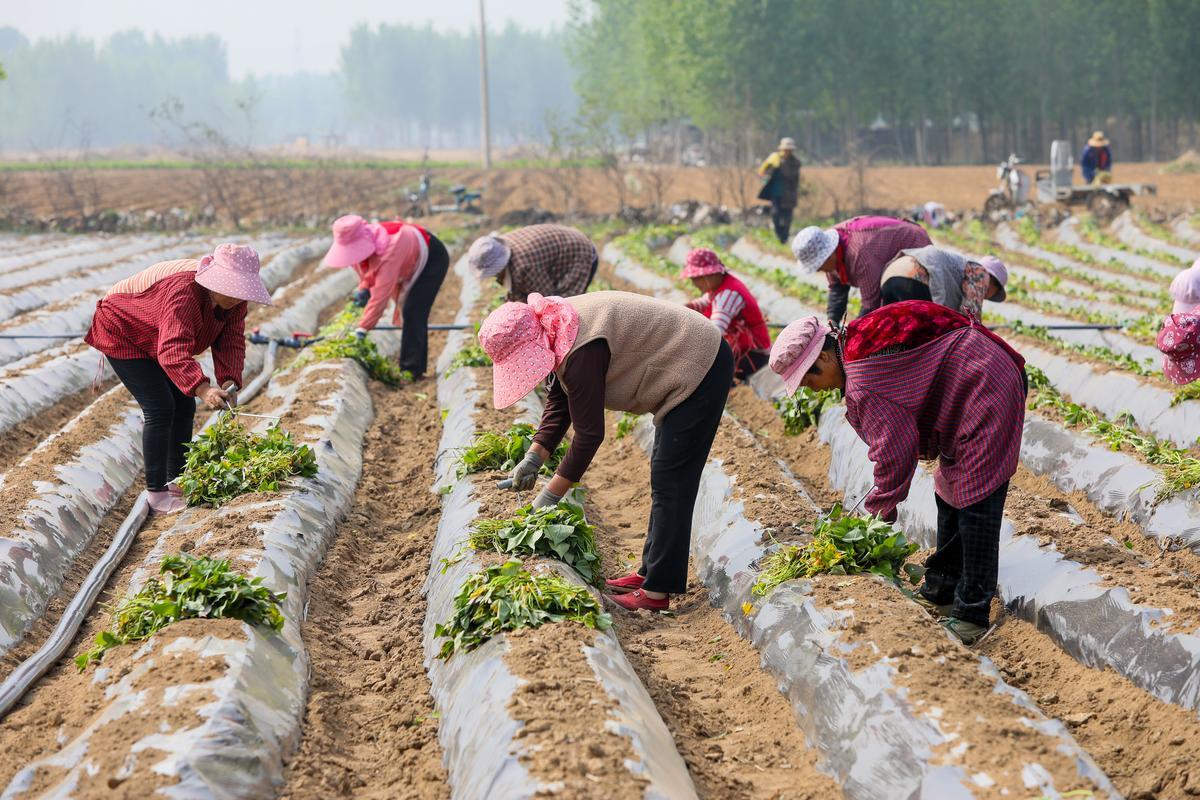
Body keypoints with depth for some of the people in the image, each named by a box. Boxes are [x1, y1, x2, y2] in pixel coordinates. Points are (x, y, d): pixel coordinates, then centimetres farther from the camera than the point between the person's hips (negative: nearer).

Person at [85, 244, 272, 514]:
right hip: (121, 335, -8)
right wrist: (202, 388, -64)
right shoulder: (183, 292, -41)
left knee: (184, 406, 6)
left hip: (155, 339, 8)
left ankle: (177, 482, 20)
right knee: (160, 409, -16)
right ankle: (156, 492, -10)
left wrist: (229, 382, -35)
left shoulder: (233, 299, -15)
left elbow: (231, 342, -17)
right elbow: (173, 350, -51)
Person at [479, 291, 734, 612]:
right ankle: (650, 573, 25)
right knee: (665, 480, 16)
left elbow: (589, 433, -24)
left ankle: (657, 592, -7)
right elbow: (558, 404, 10)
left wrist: (550, 494, -18)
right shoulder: (556, 332, 1)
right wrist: (533, 458, -1)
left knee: (669, 484, -9)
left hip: (701, 370, -11)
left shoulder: (581, 351, -29)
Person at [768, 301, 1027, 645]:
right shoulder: (859, 338, 7)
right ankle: (941, 592, 29)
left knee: (974, 506, -10)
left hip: (988, 393, -11)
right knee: (951, 493, 18)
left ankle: (972, 616, -7)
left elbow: (895, 447, -21)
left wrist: (879, 509, -9)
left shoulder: (862, 381, -24)